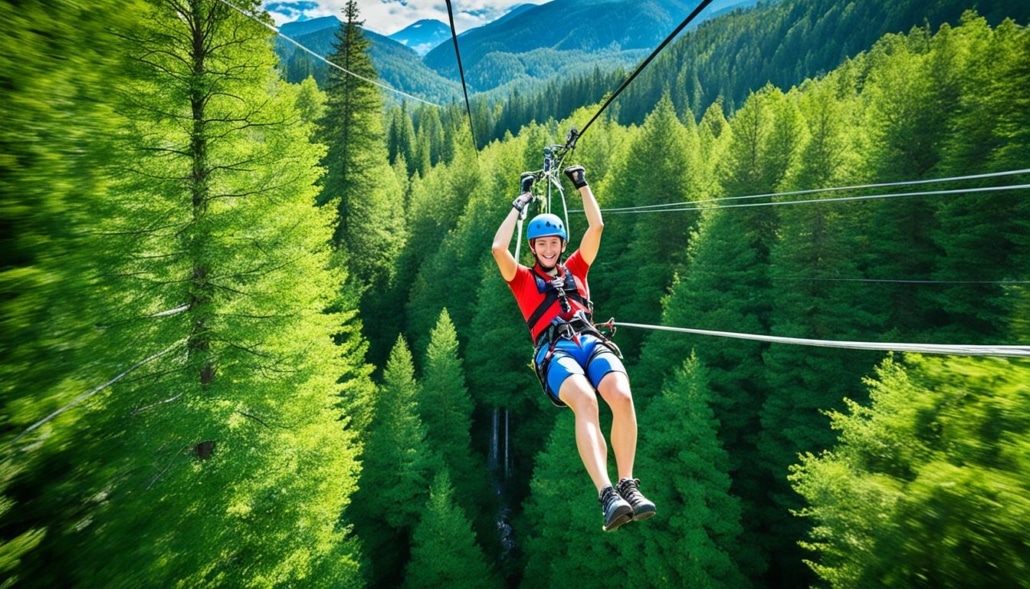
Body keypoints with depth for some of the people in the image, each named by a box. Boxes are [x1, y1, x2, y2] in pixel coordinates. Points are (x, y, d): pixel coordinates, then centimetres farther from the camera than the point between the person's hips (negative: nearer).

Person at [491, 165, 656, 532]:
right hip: (555, 351, -3)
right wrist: (520, 204, 15)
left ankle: (627, 485, -23)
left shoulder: (575, 270, 30)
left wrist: (582, 185, 30)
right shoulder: (523, 279, 23)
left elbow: (596, 227, 27)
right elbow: (498, 248, 6)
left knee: (622, 396, -30)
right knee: (585, 402, -35)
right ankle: (607, 495, -41)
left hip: (592, 342, 3)